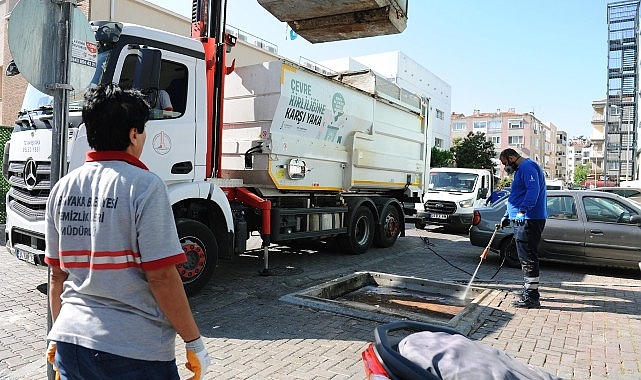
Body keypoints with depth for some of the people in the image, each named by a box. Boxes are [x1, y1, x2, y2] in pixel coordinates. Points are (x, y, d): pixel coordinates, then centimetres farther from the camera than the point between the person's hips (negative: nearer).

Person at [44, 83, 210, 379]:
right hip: (136, 349, -5)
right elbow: (161, 277, -19)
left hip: (71, 340, 6)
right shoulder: (144, 186, -16)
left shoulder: (62, 188, 3)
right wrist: (194, 343, -9)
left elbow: (57, 273, 10)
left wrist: (60, 335, 22)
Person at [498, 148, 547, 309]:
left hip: (529, 220, -11)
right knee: (527, 257, 18)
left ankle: (531, 297, -6)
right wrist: (507, 216, 33)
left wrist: (523, 210, -36)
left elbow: (534, 190, -28)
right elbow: (516, 196, 32)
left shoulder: (527, 167, -12)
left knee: (528, 258, -9)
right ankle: (529, 289, 30)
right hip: (523, 219, 11)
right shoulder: (521, 169, 24)